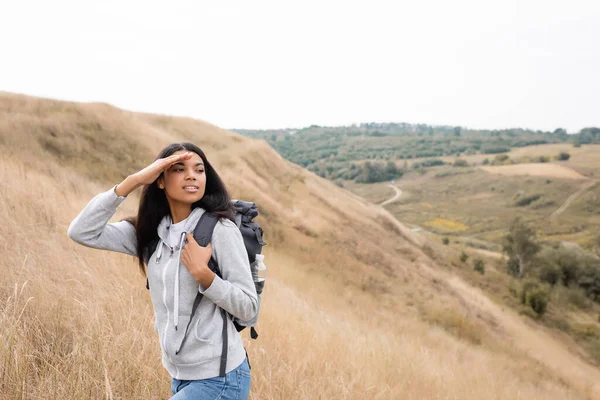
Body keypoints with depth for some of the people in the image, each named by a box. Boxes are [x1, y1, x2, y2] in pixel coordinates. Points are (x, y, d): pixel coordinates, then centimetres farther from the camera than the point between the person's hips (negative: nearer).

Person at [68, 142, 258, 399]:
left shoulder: (220, 229, -15)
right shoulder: (149, 233, 1)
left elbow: (248, 307, -13)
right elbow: (81, 232, -9)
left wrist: (202, 273, -26)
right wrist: (133, 181, -15)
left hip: (220, 378, -5)